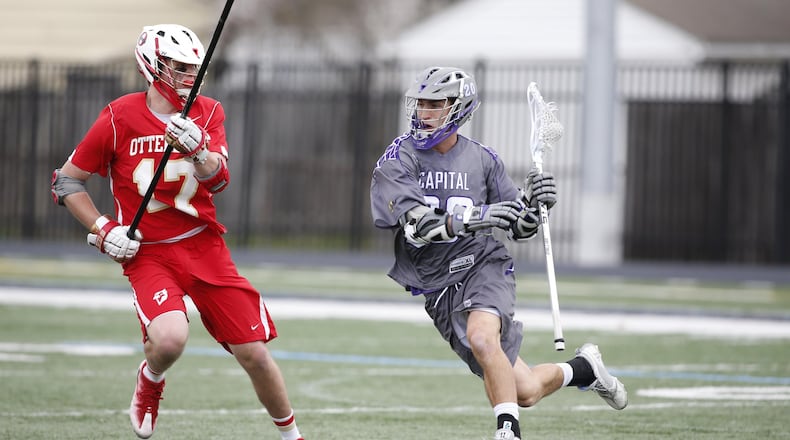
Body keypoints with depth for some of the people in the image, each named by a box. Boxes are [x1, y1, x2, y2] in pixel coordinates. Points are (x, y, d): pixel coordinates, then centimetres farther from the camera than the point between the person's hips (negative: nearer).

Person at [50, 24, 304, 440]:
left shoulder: (208, 113, 2)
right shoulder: (120, 118, -7)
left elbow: (218, 180, -12)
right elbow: (66, 181, 1)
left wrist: (198, 151, -32)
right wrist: (103, 230, -10)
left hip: (205, 247, 3)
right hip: (147, 254, -3)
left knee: (255, 355, 0)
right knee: (169, 339, -29)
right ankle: (149, 382, 7)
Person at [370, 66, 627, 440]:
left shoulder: (482, 159, 3)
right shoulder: (398, 159, -4)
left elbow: (519, 229, 11)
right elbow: (414, 224, -19)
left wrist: (534, 202, -11)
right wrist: (469, 219, -32)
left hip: (483, 268, 0)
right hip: (436, 287, 1)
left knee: (481, 337, -37)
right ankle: (583, 368, 29)